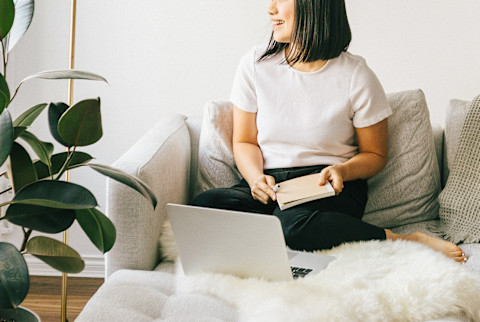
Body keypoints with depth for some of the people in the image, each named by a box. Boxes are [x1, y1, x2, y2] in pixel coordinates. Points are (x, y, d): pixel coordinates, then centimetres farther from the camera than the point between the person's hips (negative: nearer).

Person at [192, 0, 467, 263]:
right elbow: (245, 142, 10)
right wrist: (256, 178, -12)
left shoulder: (356, 76, -4)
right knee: (204, 205, -29)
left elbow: (375, 155, 6)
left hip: (330, 186, -4)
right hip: (269, 184, 4)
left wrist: (342, 171, -17)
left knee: (295, 222, -40)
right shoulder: (256, 65, 4)